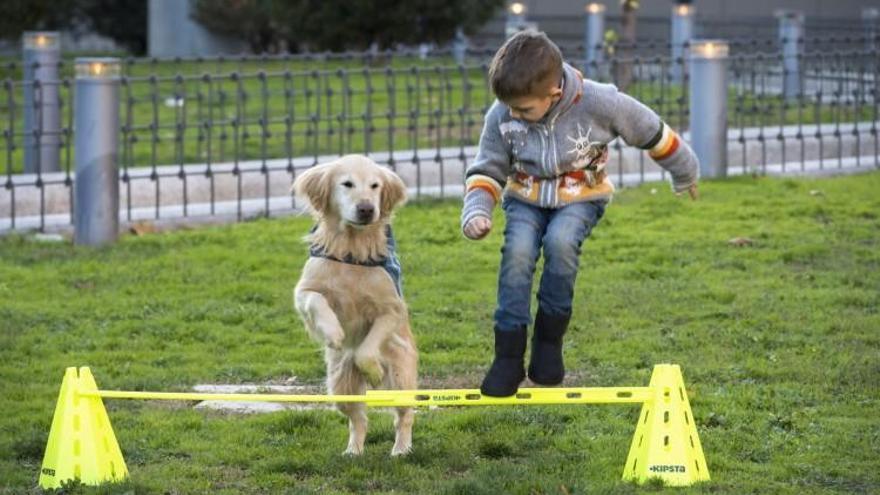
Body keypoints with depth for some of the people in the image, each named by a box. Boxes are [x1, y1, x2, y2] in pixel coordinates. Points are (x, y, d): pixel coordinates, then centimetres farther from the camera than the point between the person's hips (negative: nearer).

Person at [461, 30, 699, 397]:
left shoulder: (597, 103, -24)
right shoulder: (502, 116, -16)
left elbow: (650, 131, -7)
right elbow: (487, 170, -3)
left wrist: (684, 174, 7)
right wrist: (476, 211, -23)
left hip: (580, 198, -2)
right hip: (526, 198, 2)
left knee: (560, 241, -33)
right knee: (517, 252, -26)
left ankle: (549, 340, -16)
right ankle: (509, 355, -18)